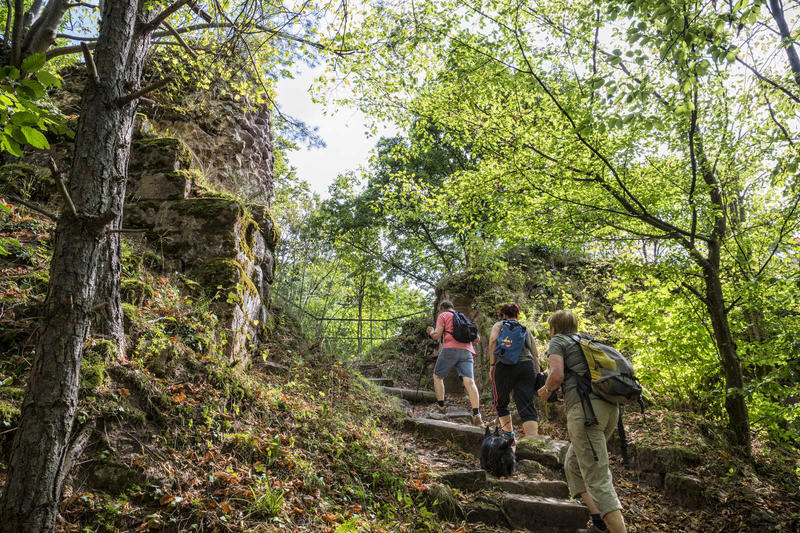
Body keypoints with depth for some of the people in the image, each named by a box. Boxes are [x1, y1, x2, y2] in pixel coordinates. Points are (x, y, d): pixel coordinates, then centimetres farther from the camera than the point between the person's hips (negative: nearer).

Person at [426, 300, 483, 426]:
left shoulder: (443, 316, 12)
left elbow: (437, 335, 0)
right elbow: (477, 338, 25)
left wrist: (430, 332, 21)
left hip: (450, 349, -4)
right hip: (466, 351, 4)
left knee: (437, 376, 15)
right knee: (469, 381, -11)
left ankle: (441, 406, 5)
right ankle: (476, 415, -26)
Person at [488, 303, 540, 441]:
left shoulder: (499, 325, 14)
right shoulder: (526, 329, 27)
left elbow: (493, 340, -7)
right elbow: (535, 354, 20)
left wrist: (492, 364, -4)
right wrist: (537, 375, 19)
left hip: (506, 366, -3)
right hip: (528, 366, 3)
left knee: (500, 402, 17)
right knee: (527, 405, -3)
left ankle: (508, 432, 23)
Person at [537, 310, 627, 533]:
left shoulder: (558, 341, 8)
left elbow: (557, 375, -9)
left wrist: (546, 390, 12)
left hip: (585, 408, -8)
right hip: (610, 406, 8)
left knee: (597, 479, -9)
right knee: (573, 465, 19)